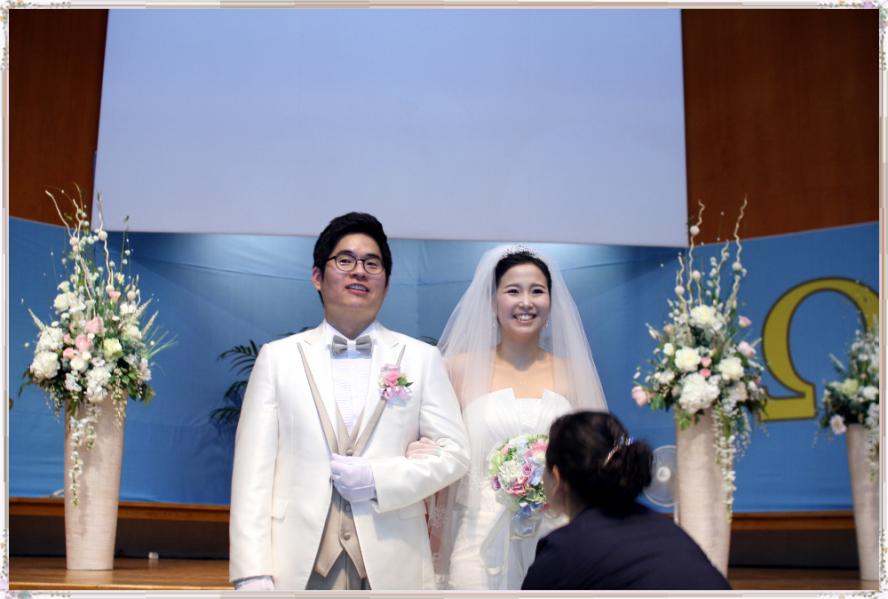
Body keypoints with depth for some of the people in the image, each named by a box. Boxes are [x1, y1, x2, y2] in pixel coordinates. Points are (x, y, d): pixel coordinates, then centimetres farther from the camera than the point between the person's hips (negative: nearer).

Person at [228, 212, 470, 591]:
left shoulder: (421, 359, 8)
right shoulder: (277, 357, 6)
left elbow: (454, 453, 5)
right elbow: (253, 470, 0)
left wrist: (379, 479, -10)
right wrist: (253, 576, -8)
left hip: (392, 568, 1)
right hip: (298, 566, 0)